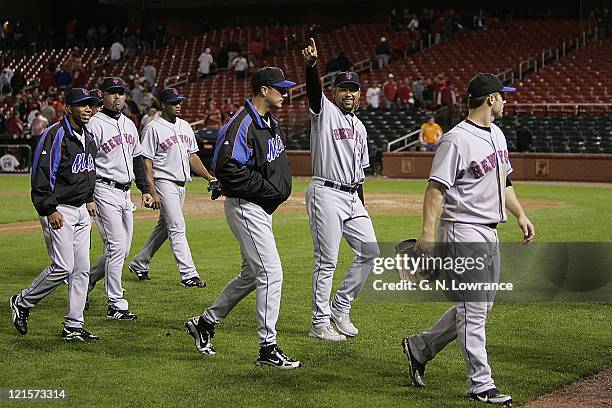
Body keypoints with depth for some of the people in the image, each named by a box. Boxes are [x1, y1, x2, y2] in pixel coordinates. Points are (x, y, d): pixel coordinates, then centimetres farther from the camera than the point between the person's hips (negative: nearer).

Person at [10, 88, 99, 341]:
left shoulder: (88, 138, 13)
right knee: (63, 267, -12)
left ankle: (74, 327, 10)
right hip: (58, 210, -8)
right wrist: (50, 210, -21)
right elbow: (41, 174, -18)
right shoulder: (55, 135, -14)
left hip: (81, 210, 8)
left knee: (82, 268, 5)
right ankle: (22, 303, 10)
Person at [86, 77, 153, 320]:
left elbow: (137, 159, 23)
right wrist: (88, 198, -19)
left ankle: (86, 281, 27)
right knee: (117, 246, -10)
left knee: (122, 249, 9)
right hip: (105, 191, -8)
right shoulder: (95, 124, -9)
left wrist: (145, 189, 16)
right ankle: (116, 305, -4)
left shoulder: (129, 124, 16)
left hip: (125, 193, 8)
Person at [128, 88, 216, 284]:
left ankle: (139, 264, 28)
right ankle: (188, 273, -11)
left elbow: (192, 156, 18)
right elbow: (146, 162, -12)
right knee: (177, 228, -11)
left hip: (181, 185, 8)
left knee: (164, 228, 15)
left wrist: (209, 177, 6)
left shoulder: (185, 126, 14)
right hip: (164, 182, -8)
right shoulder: (153, 128, -9)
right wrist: (152, 192, -19)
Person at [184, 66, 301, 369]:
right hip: (246, 208, -10)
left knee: (252, 275, 17)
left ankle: (205, 323, 29)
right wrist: (268, 189, -21)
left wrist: (278, 190, 8)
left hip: (263, 208, 10)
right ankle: (268, 349, -4)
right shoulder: (242, 125, -19)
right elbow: (229, 168, -26)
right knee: (271, 274, -11)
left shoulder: (271, 123, 13)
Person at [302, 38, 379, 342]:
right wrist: (311, 64, -42)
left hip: (352, 198, 7)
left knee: (369, 251, 5)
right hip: (326, 194, -7)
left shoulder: (360, 127, 20)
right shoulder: (325, 111, -1)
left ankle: (340, 309, 19)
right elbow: (314, 89, -23)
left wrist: (361, 206, 17)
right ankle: (320, 324, 4)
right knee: (327, 261, -4)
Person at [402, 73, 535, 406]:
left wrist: (520, 215, 20)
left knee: (478, 306, 14)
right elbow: (436, 187, -20)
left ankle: (420, 347, 28)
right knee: (474, 309, -6)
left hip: (489, 233, 10)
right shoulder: (457, 139, -15)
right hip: (463, 232, -10)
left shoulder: (496, 134, 14)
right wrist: (427, 231, -27)